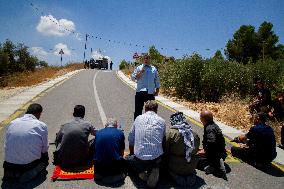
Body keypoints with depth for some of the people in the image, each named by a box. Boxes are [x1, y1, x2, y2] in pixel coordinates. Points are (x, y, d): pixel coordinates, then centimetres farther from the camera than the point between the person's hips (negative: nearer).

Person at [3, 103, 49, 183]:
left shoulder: (12, 123, 3)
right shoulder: (42, 125, -10)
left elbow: (6, 146, 8)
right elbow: (45, 149, -2)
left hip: (9, 164, 5)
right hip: (29, 163, -5)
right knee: (45, 156, 24)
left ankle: (11, 172, 10)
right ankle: (26, 175, 1)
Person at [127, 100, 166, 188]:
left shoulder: (138, 118, 6)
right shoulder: (162, 121, 5)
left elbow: (131, 140, 11)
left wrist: (132, 154, 29)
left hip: (139, 159, 0)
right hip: (157, 159, 0)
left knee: (128, 159, 32)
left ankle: (140, 171, 4)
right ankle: (154, 171, 3)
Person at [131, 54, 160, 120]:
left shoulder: (154, 69, 12)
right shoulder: (139, 68, 7)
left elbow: (157, 80, 14)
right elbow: (133, 78, 1)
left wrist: (157, 90, 7)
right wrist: (140, 72, -11)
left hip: (151, 92, 2)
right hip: (140, 92, -1)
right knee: (138, 109, 3)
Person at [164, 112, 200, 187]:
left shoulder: (170, 133, -16)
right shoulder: (194, 134, -2)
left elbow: (165, 151, -9)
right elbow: (196, 150, 8)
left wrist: (167, 163, 9)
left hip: (176, 167, -4)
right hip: (191, 167, 4)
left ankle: (177, 177, 0)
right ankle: (190, 175, 7)